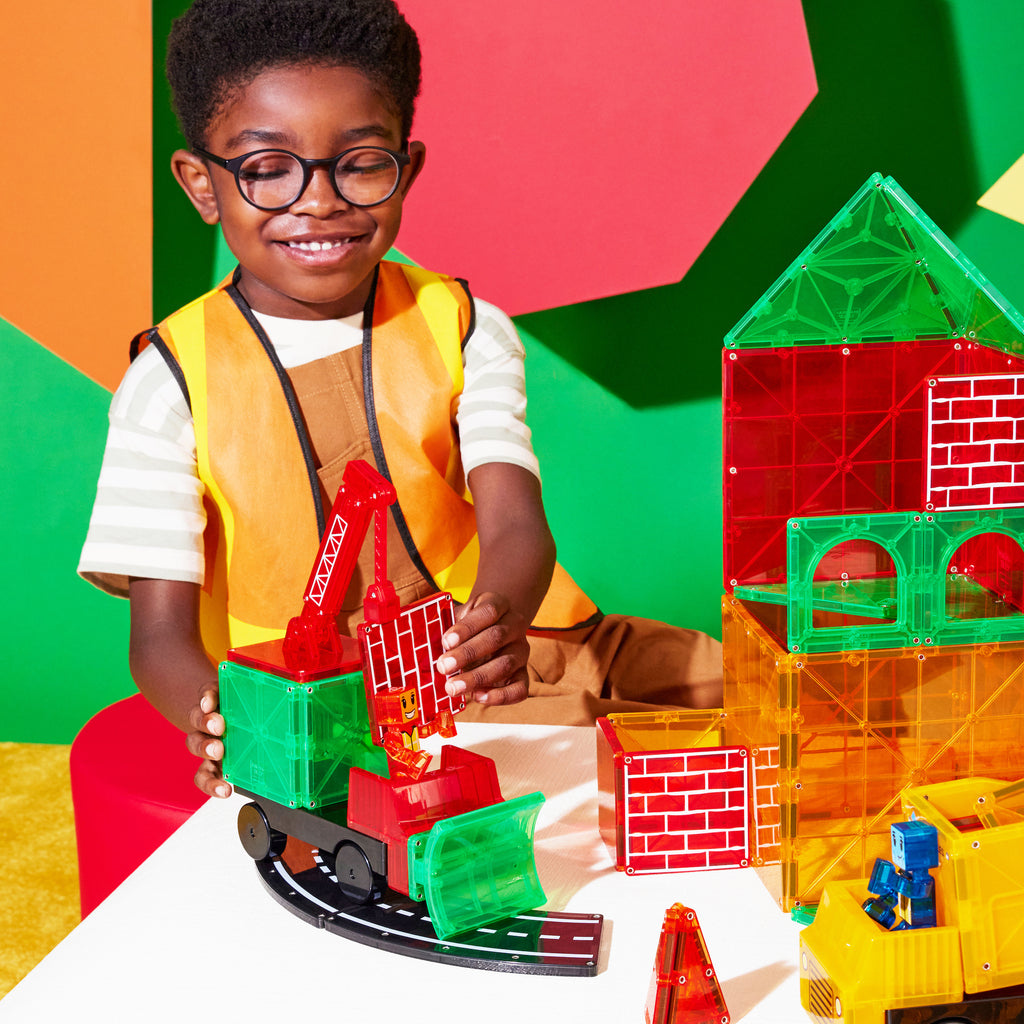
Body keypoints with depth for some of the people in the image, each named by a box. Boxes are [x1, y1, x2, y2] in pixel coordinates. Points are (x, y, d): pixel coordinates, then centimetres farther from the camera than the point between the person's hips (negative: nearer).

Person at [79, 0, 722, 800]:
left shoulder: (462, 330, 3)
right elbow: (160, 632, -8)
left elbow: (515, 524, -11)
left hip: (482, 667, 4)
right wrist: (217, 718, -34)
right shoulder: (173, 381, -5)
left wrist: (503, 618, -37)